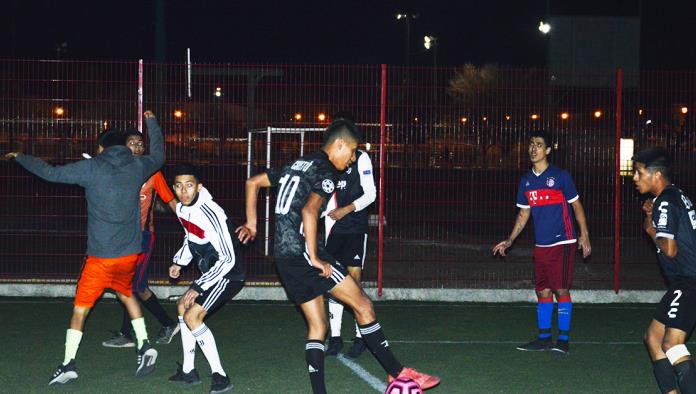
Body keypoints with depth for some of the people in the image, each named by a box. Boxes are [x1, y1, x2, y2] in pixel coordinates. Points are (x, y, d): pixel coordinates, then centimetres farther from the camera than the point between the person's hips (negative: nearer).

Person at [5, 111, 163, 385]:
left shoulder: (91, 168, -7)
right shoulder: (137, 167, 4)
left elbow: (51, 173, -3)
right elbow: (158, 155, 26)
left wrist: (19, 157, 12)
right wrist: (152, 123, 40)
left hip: (101, 257, -4)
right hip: (130, 254, 4)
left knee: (80, 309, 4)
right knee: (126, 294, 28)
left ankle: (68, 365, 1)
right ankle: (144, 346, 18)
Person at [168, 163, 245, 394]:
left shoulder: (210, 214, -28)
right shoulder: (182, 209, -1)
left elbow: (227, 259, -27)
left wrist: (198, 287, -25)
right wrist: (179, 262, 7)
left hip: (228, 275, -10)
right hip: (210, 272, 10)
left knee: (192, 316, -18)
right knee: (182, 307, 19)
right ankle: (188, 371, 29)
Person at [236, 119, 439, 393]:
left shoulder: (297, 165, 20)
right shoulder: (326, 172, -7)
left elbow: (253, 182, 24)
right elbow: (309, 211, -23)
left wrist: (252, 223, 26)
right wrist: (314, 257, -20)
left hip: (284, 257, 9)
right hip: (302, 251, -9)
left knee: (317, 326, 11)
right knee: (362, 304, -3)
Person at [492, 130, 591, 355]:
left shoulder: (561, 176, -5)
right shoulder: (526, 181, 10)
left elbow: (576, 205, 0)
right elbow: (524, 213, 17)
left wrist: (584, 234, -9)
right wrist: (509, 241, 14)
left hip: (562, 243, -5)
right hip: (541, 245, 5)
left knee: (561, 290, -5)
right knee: (543, 292, 8)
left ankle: (564, 340, 1)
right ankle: (544, 338, 17)